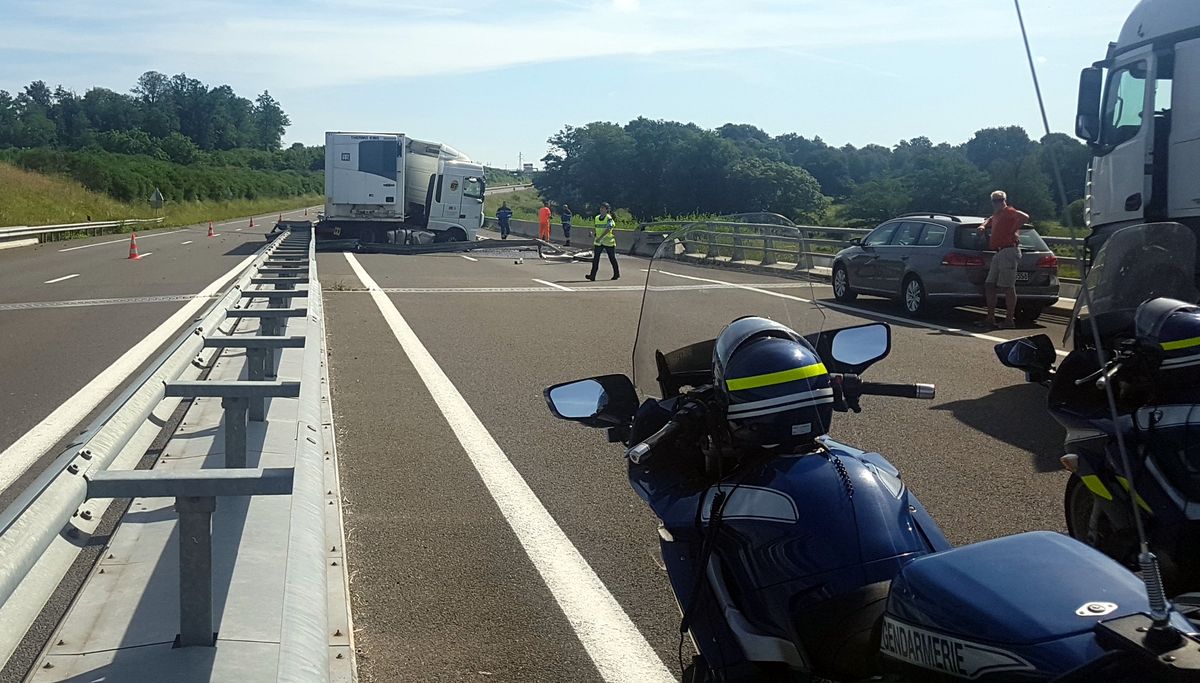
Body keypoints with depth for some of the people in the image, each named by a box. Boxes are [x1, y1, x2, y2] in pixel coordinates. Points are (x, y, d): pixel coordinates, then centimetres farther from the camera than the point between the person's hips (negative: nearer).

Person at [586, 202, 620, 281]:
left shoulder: (609, 218, -10)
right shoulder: (597, 218, 11)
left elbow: (608, 229, -22)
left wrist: (600, 237, -31)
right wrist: (593, 243, 19)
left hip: (608, 242, -5)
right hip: (598, 242, 5)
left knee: (612, 258, 7)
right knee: (595, 258, -6)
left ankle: (617, 274, 24)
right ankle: (592, 275, -10)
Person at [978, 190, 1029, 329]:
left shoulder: (1009, 212, -5)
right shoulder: (996, 215, 21)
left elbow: (1025, 217, -23)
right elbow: (989, 221, 44)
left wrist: (1012, 231, -17)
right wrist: (983, 226, 21)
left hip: (1008, 251, -10)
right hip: (998, 253, 10)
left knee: (1008, 286, -8)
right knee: (989, 285, 8)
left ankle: (1010, 320, -4)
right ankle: (991, 318, 12)